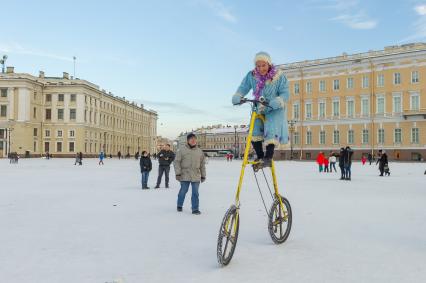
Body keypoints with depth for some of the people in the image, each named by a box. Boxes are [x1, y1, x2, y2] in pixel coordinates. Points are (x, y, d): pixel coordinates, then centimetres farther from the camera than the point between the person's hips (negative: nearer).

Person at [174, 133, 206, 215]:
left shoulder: (199, 151, 10)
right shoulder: (182, 150, -1)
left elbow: (202, 164, 16)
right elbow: (177, 162, -1)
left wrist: (203, 175, 15)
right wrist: (178, 173, -9)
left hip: (196, 176, 2)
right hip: (184, 176, -2)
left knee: (195, 193, 2)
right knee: (183, 191, 7)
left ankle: (195, 209, 10)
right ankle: (179, 205, 30)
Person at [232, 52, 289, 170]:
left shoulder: (279, 76, -15)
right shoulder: (251, 76, -7)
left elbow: (284, 93, -15)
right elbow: (243, 88, -5)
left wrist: (277, 102, -34)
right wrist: (237, 97, -25)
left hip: (275, 110, -3)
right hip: (258, 109, 3)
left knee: (271, 132, -19)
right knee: (254, 132, -9)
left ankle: (268, 157, -3)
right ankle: (260, 156, 9)